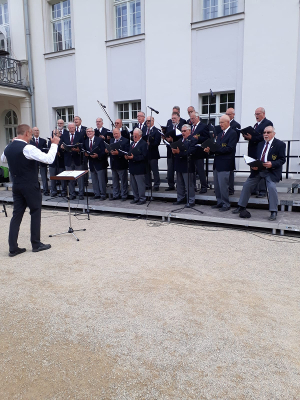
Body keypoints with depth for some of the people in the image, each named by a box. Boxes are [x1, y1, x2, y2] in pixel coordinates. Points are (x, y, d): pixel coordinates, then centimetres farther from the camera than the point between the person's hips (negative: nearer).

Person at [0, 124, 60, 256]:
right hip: (30, 186, -7)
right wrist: (54, 144, -12)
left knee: (17, 215, 9)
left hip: (16, 186, 7)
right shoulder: (28, 148, -18)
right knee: (35, 213, 7)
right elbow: (48, 159, -25)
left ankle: (13, 248, 12)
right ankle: (36, 244, 15)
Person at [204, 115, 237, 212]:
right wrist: (210, 149, -5)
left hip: (225, 164, -9)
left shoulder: (232, 133, -8)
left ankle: (226, 205, 7)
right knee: (216, 185, 13)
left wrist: (215, 149, -22)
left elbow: (229, 148, -19)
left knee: (223, 185, -5)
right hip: (217, 163, 9)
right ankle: (219, 202, 24)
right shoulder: (220, 133, 18)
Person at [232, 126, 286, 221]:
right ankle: (241, 207, 18)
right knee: (247, 185, 3)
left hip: (271, 171, -5)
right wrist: (253, 165, -5)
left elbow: (282, 159, -6)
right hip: (257, 170, 6)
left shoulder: (280, 144, -3)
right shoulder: (260, 144, 15)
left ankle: (274, 212, -12)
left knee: (272, 187, -26)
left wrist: (272, 164, -23)